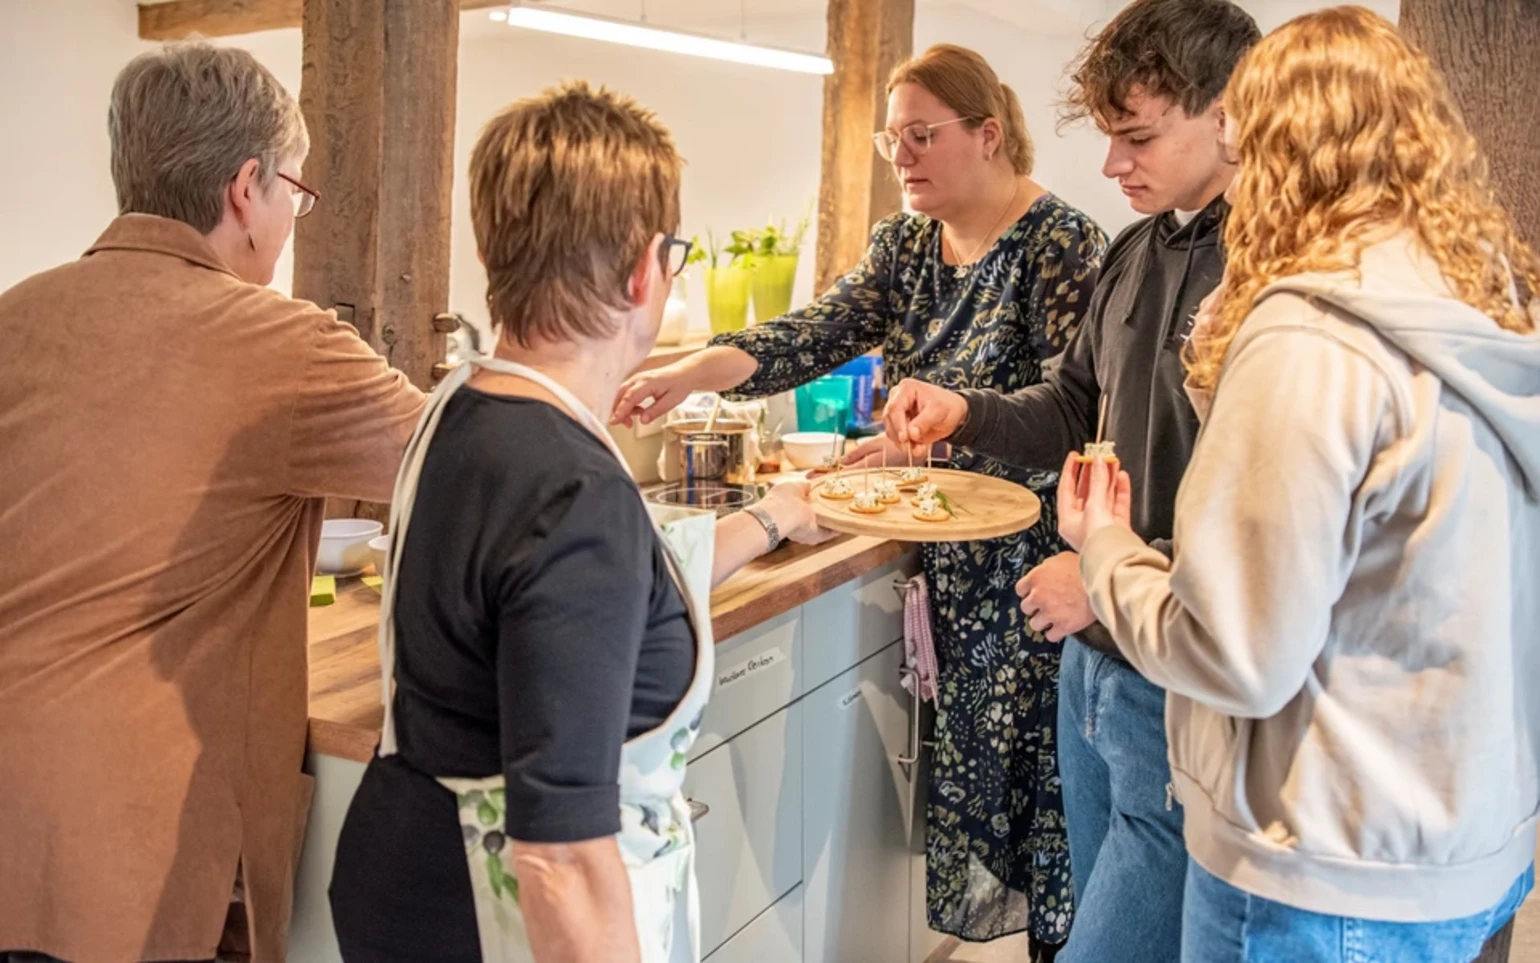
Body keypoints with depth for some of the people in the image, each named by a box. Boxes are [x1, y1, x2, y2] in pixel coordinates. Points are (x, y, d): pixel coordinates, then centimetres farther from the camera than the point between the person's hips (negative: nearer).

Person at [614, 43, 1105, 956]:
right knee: (958, 739, 12)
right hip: (945, 553, 6)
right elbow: (819, 333, -3)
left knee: (1030, 746, 0)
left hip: (1034, 550, -6)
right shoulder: (905, 246, 10)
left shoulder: (1061, 240, -10)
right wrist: (690, 373, -18)